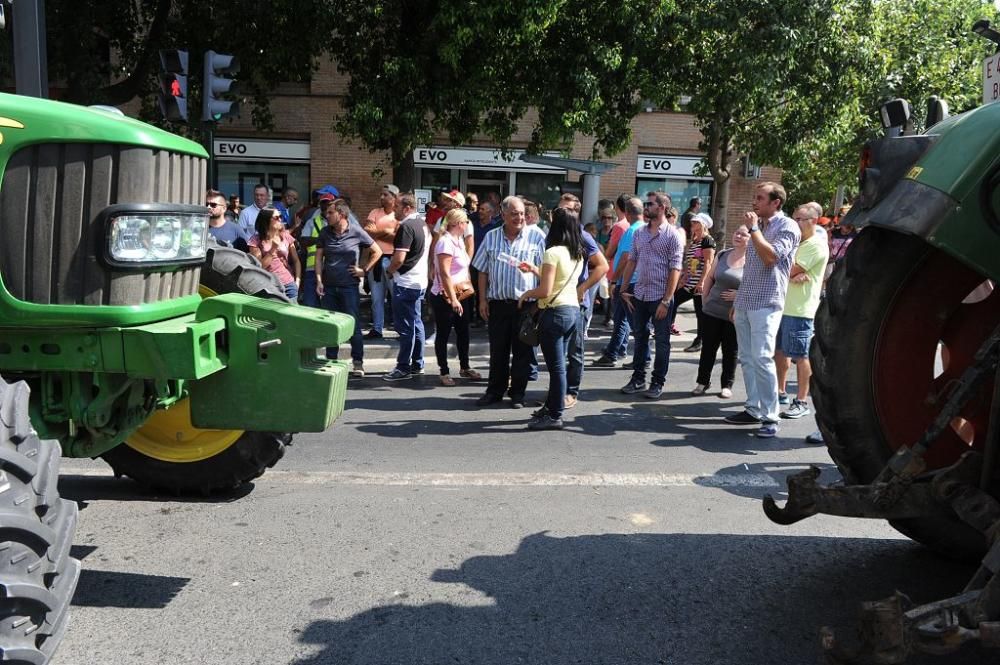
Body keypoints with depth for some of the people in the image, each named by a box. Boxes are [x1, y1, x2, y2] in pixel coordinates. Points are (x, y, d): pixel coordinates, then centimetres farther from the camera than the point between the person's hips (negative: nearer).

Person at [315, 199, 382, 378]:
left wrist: (364, 270, -2)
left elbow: (377, 252, 3)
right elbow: (319, 257, 8)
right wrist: (319, 280, -1)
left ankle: (358, 363, 7)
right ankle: (331, 362, 19)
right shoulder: (325, 233, 5)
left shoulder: (356, 232, -5)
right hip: (328, 286, 4)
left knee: (354, 325, -1)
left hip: (349, 285, -3)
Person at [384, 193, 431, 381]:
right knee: (416, 323, 15)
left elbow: (399, 258, -24)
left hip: (405, 283, -10)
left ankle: (404, 368, 1)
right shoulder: (423, 224, 12)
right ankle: (417, 364, 22)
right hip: (420, 281, 10)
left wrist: (389, 270, -5)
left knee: (405, 327, -4)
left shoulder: (406, 227, -17)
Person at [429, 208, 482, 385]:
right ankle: (444, 372, 11)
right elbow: (444, 274, -23)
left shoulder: (459, 240, 10)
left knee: (463, 332, 16)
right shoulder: (446, 243, -18)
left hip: (462, 295, 9)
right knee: (443, 334, 3)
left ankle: (464, 367, 29)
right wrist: (453, 299, -26)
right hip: (445, 297, -9)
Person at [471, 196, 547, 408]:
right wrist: (482, 300, 6)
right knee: (498, 349, 10)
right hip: (497, 302, 3)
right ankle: (495, 390, 22)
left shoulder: (536, 236, -2)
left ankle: (517, 393, 16)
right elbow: (482, 271, 10)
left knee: (522, 350, 5)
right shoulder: (491, 237, 6)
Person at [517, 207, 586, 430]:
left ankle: (555, 416, 4)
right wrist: (534, 270, 21)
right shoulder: (578, 255, 11)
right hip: (574, 311, 8)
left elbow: (545, 290, -18)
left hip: (555, 312, -8)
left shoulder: (553, 252, -14)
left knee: (556, 366, -3)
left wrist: (525, 294, -1)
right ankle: (551, 406, 26)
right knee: (559, 364, 16)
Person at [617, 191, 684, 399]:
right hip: (639, 295, 6)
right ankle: (638, 379, 24)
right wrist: (624, 289, 6)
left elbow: (675, 270, -12)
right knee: (640, 337, 13)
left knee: (661, 341, 5)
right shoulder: (639, 233, 9)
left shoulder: (673, 235, -8)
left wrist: (666, 300, -16)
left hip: (660, 296, -5)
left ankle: (658, 383, 15)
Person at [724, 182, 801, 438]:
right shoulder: (758, 226, 18)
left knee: (761, 358, -14)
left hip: (766, 303, -8)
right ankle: (753, 409, 16)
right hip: (745, 302, 8)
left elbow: (771, 257, -21)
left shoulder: (787, 226, -5)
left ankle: (770, 417, -10)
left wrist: (753, 229, -12)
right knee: (747, 358, 9)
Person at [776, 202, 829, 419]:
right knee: (780, 350, 16)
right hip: (783, 305, 9)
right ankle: (780, 392, 29)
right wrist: (794, 275, -13)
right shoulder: (797, 242, 17)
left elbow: (790, 271, -18)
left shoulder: (817, 245, -12)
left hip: (800, 309, -9)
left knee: (800, 355, -3)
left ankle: (802, 402, 4)